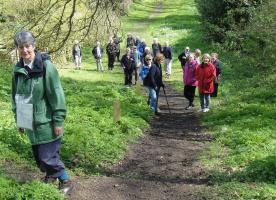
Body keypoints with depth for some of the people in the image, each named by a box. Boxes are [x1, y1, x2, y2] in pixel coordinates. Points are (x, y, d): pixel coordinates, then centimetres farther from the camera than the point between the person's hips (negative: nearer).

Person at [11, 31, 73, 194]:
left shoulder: (46, 66, -15)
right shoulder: (18, 69, 3)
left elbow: (57, 95, -15)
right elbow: (15, 96, 13)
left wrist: (58, 121, -16)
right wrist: (18, 119, 15)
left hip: (46, 122, -6)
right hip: (30, 122, 6)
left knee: (48, 155, -4)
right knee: (38, 155, 16)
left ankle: (66, 181, 14)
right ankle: (50, 176, 39)